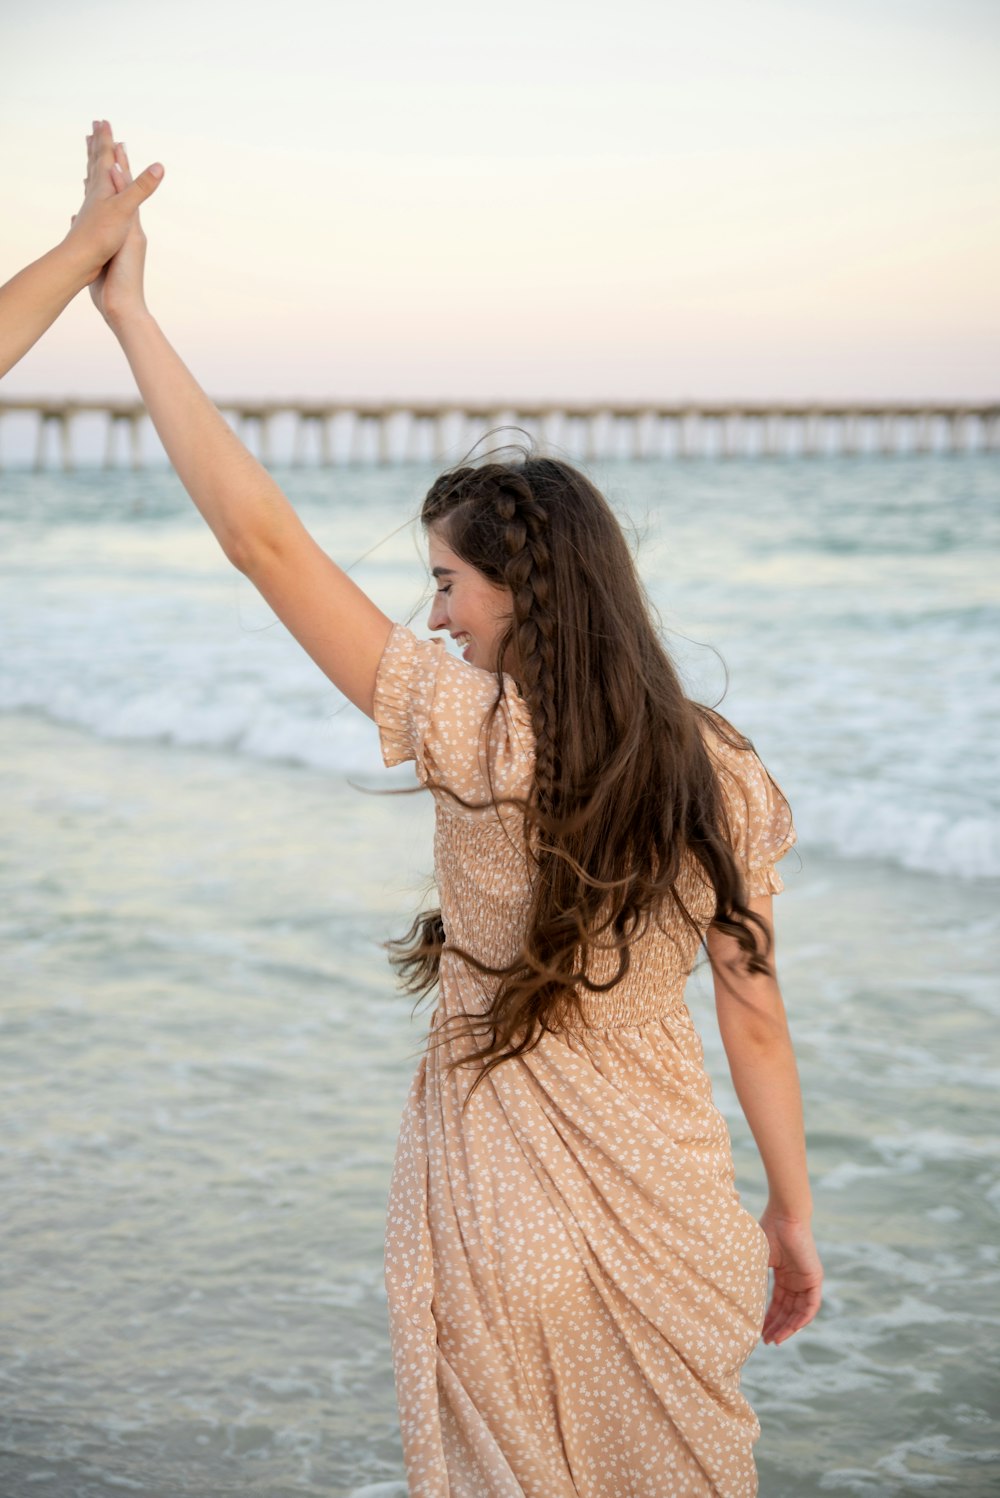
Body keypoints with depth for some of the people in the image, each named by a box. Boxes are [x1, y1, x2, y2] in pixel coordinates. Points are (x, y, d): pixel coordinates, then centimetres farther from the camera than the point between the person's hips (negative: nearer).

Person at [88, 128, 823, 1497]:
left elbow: (265, 540, -17)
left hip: (512, 1231, -3)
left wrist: (129, 308, -13)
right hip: (677, 1215, 4)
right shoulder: (720, 777, -5)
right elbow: (755, 1019, 0)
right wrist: (792, 1214, 12)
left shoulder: (482, 736, -17)